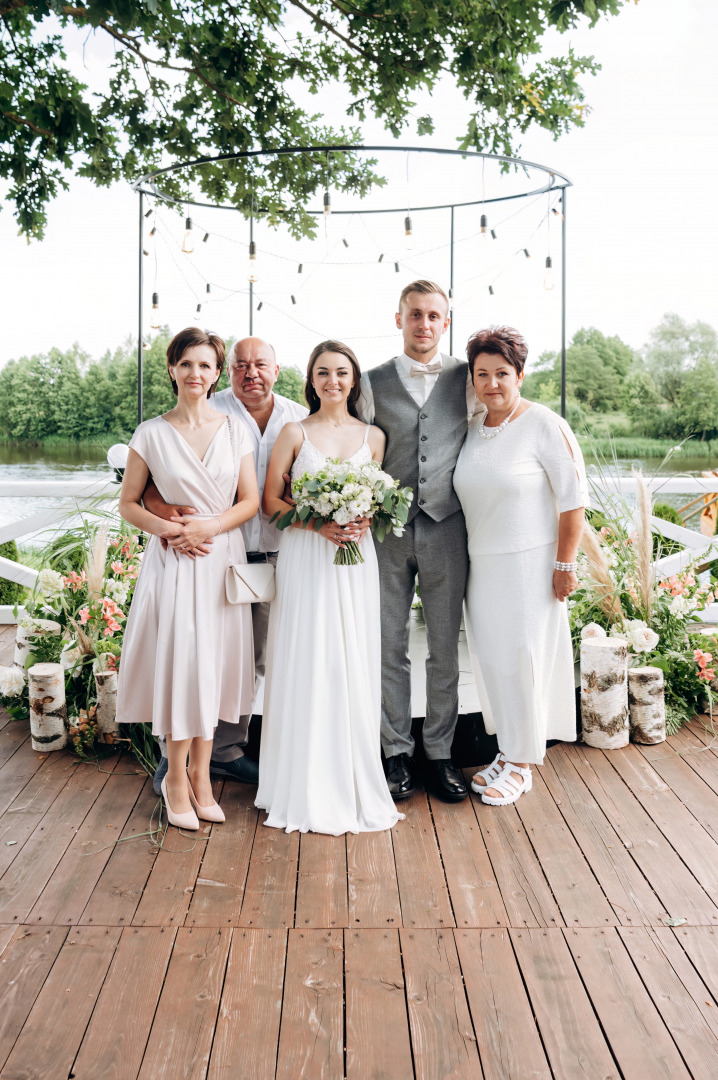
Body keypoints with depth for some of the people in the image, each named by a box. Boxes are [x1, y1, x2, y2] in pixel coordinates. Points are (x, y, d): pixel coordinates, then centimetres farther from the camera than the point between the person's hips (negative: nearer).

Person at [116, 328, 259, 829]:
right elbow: (128, 503, 3)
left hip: (222, 557, 2)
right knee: (178, 663, -3)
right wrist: (166, 528, -14)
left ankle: (201, 776, 18)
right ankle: (177, 778, 13)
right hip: (173, 561, -2)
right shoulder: (151, 433, 0)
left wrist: (208, 527, -12)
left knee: (214, 664, 5)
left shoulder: (235, 430, 5)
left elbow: (251, 501, 3)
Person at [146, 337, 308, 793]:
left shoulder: (300, 419, 6)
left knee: (251, 661, 13)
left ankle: (225, 750, 28)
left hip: (272, 558, 5)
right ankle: (175, 754, 16)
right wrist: (168, 514, -32)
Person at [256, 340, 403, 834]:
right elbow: (271, 499, 1)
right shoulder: (295, 433, 3)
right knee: (307, 666, 0)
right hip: (305, 557, -2)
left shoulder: (373, 437, 9)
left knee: (354, 667, 4)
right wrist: (319, 524, -14)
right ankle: (308, 788, 12)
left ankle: (356, 784, 18)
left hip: (355, 558, 2)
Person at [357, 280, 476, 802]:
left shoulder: (466, 378, 5)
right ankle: (397, 753, 18)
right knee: (391, 647, 6)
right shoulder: (373, 383, 5)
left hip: (446, 528, 0)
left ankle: (440, 754, 19)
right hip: (387, 529, 0)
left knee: (445, 649, 6)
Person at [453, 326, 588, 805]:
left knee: (521, 657, 0)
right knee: (490, 658, 9)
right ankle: (511, 749, 25)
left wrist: (565, 565, -13)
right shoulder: (472, 429, 8)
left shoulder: (545, 425, -10)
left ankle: (521, 764, 15)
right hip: (481, 564, 6)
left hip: (530, 563, -6)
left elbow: (573, 500, -10)